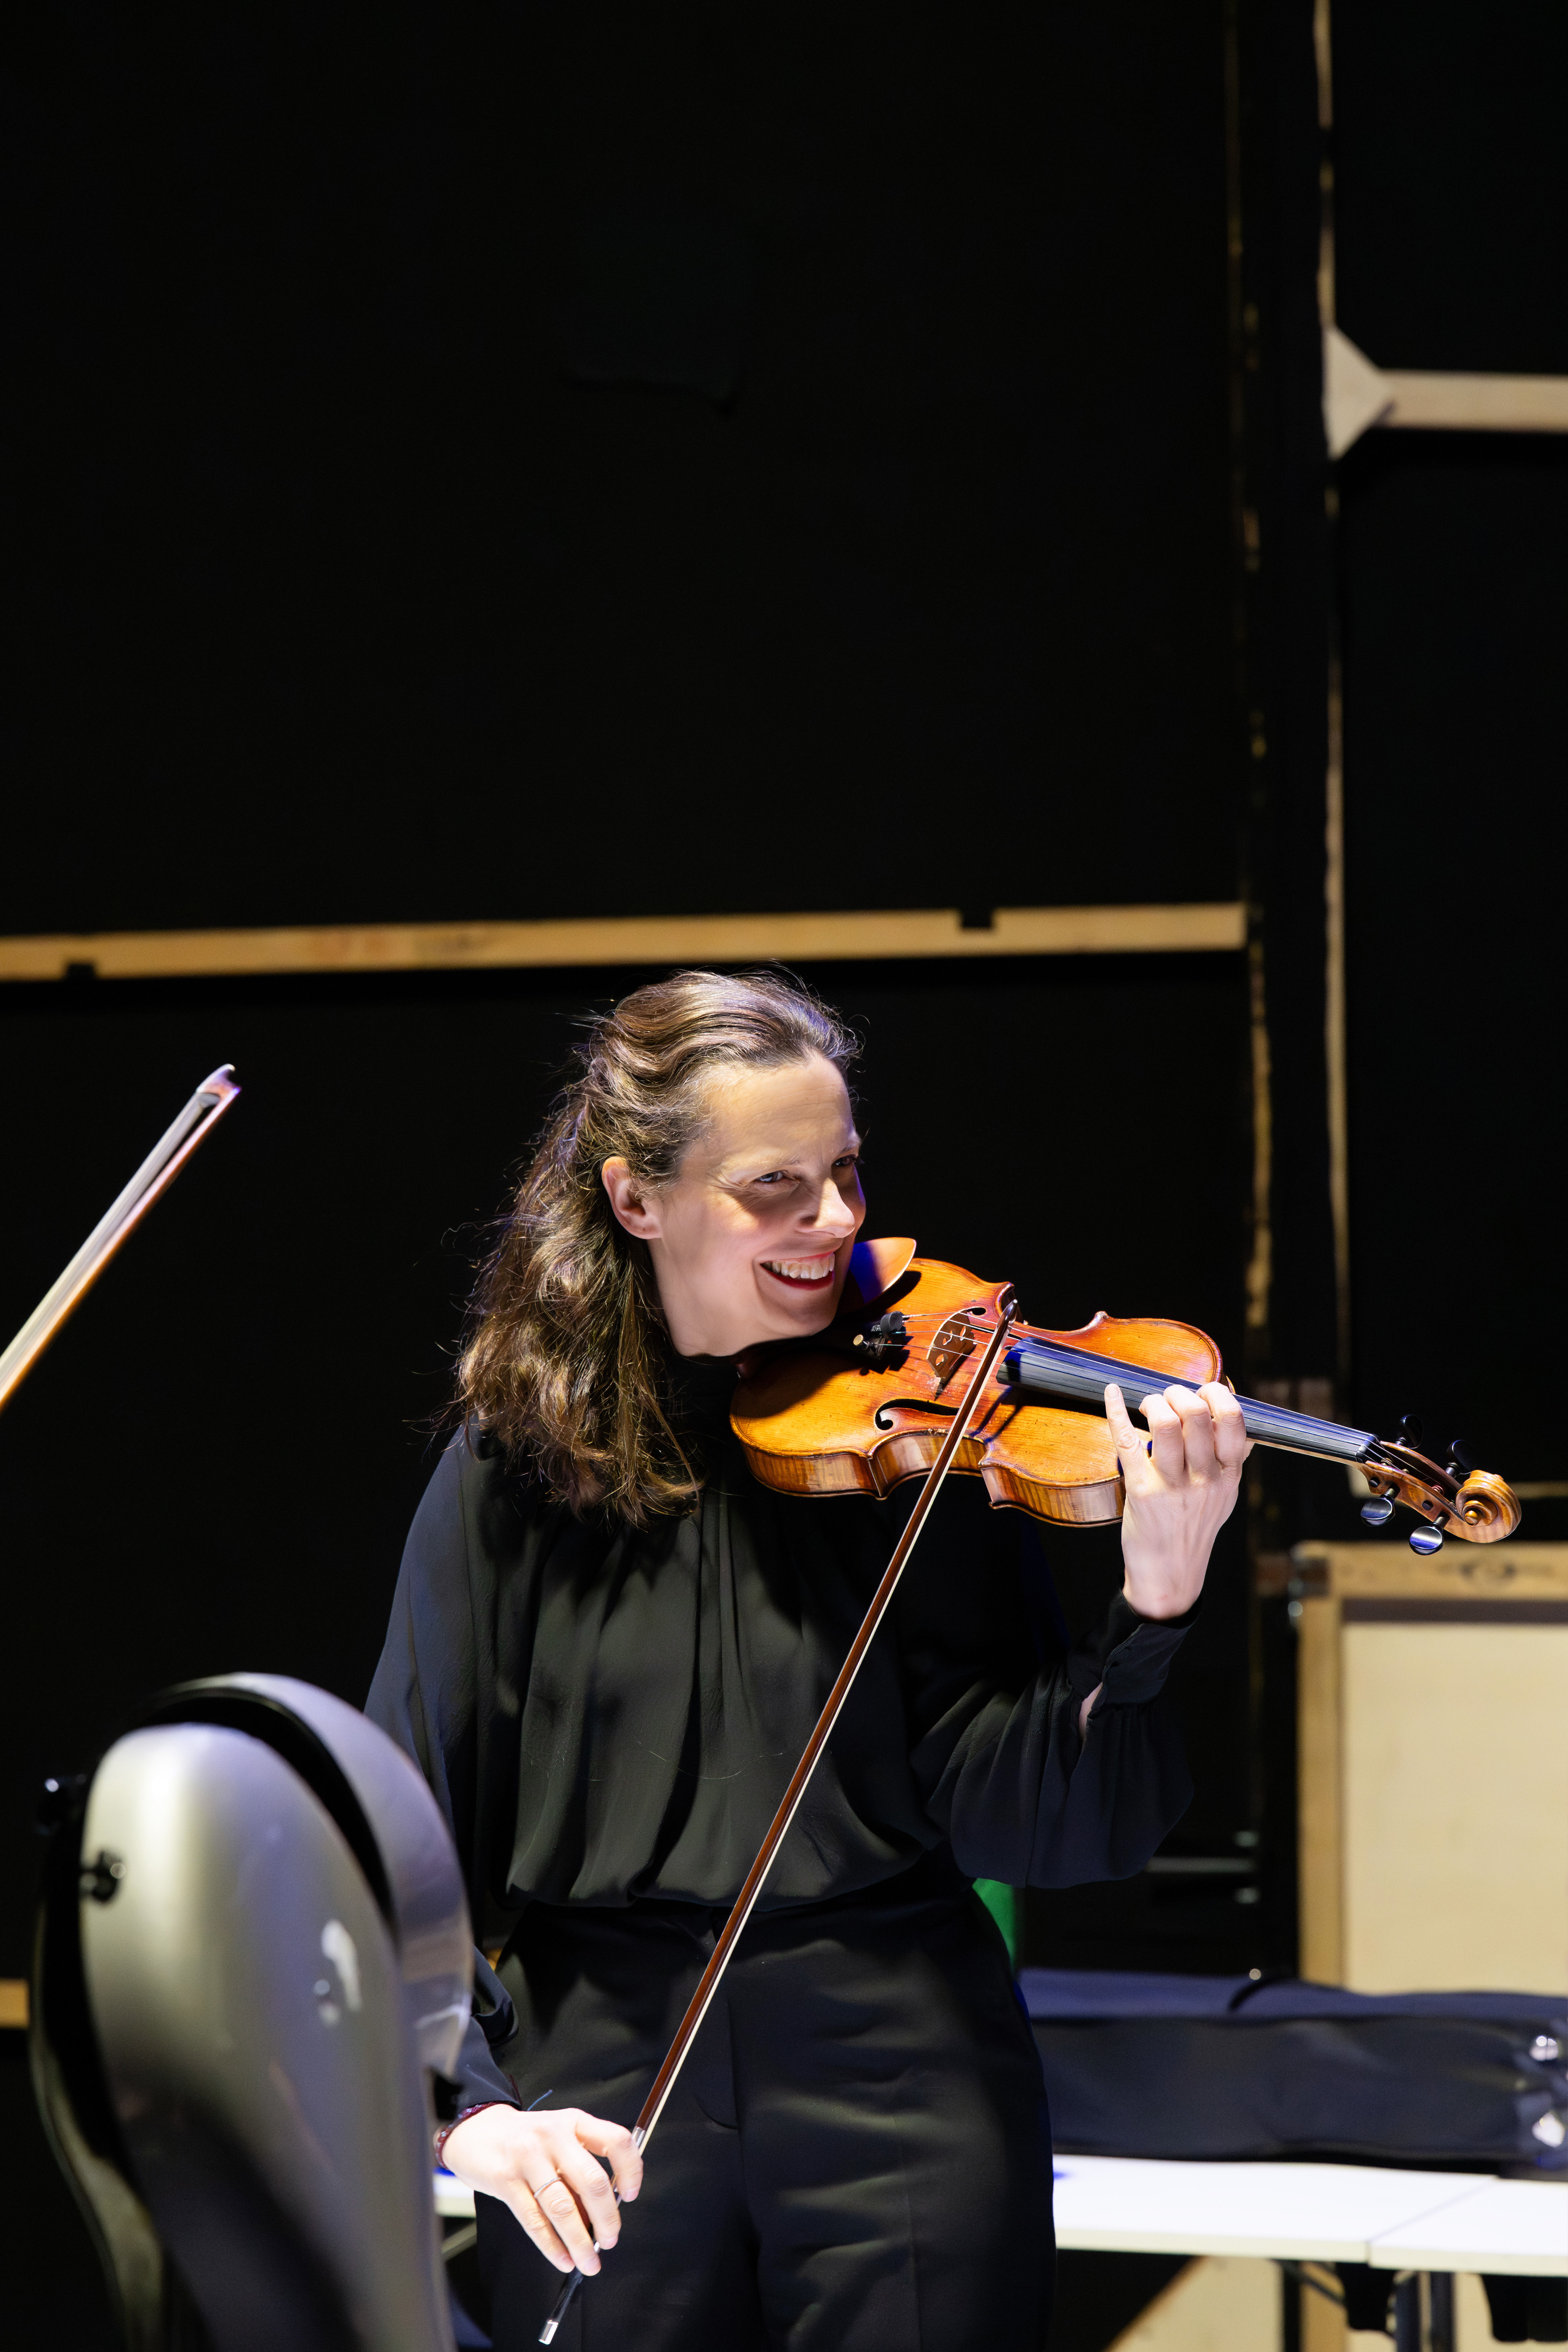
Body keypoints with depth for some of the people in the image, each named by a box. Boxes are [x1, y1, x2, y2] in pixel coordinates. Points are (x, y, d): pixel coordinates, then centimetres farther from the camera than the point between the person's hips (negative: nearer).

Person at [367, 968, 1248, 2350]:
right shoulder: (519, 1460, 1)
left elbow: (1010, 1816, -9)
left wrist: (1152, 1609, -25)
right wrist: (469, 2103, -15)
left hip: (902, 2094, 0)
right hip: (599, 2101, 1)